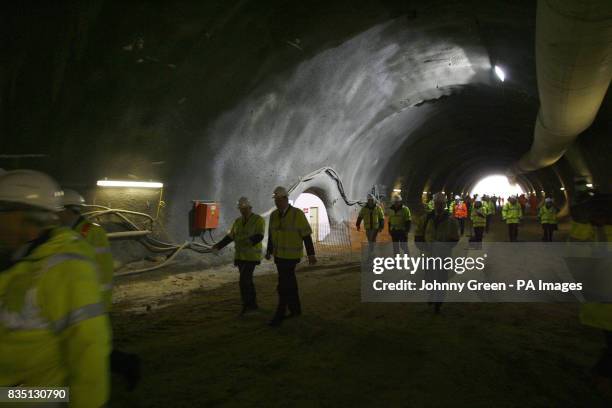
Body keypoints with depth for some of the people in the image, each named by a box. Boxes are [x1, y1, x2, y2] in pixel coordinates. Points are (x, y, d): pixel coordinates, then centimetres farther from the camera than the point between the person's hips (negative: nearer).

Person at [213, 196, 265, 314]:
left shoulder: (258, 220, -10)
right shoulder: (238, 221, 10)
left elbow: (259, 236, -22)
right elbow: (230, 236, 7)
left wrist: (249, 241, -41)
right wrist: (218, 245, -6)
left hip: (252, 256, -6)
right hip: (240, 255, 7)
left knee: (244, 281, -13)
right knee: (247, 280, 12)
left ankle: (246, 306, -2)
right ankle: (253, 304, 25)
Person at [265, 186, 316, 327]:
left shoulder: (297, 214, -15)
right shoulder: (274, 215, 3)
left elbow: (306, 235, -13)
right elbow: (271, 234, 15)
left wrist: (311, 255, -13)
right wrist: (269, 251, 21)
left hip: (291, 255, -6)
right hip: (279, 255, 6)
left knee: (284, 285, -8)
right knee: (290, 283, 15)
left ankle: (279, 315, 0)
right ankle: (296, 309, 29)